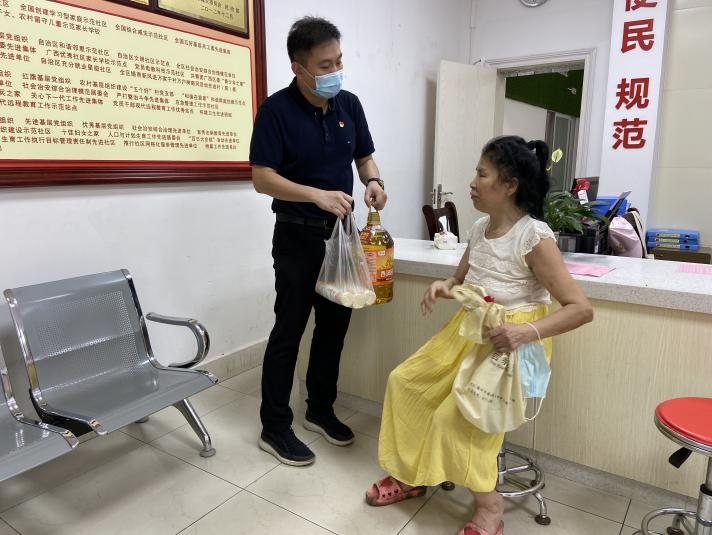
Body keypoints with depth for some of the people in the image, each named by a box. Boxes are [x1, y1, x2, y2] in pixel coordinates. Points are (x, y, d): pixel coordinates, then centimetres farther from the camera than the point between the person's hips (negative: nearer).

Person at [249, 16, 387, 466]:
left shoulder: (350, 104, 4)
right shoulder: (277, 109, -12)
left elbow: (364, 156, 13)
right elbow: (262, 178, -17)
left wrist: (374, 182, -9)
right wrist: (317, 195, -30)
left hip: (341, 232, 6)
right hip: (298, 236, -5)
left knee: (335, 325, 12)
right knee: (289, 329, 0)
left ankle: (321, 409, 30)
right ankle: (275, 428, 14)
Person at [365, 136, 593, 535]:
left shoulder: (535, 237, -20)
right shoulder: (480, 228, 2)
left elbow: (581, 309, -20)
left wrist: (528, 331, -35)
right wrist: (445, 287, -6)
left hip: (512, 344, -8)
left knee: (454, 418, -20)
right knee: (404, 382, 4)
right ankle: (410, 476, 21)